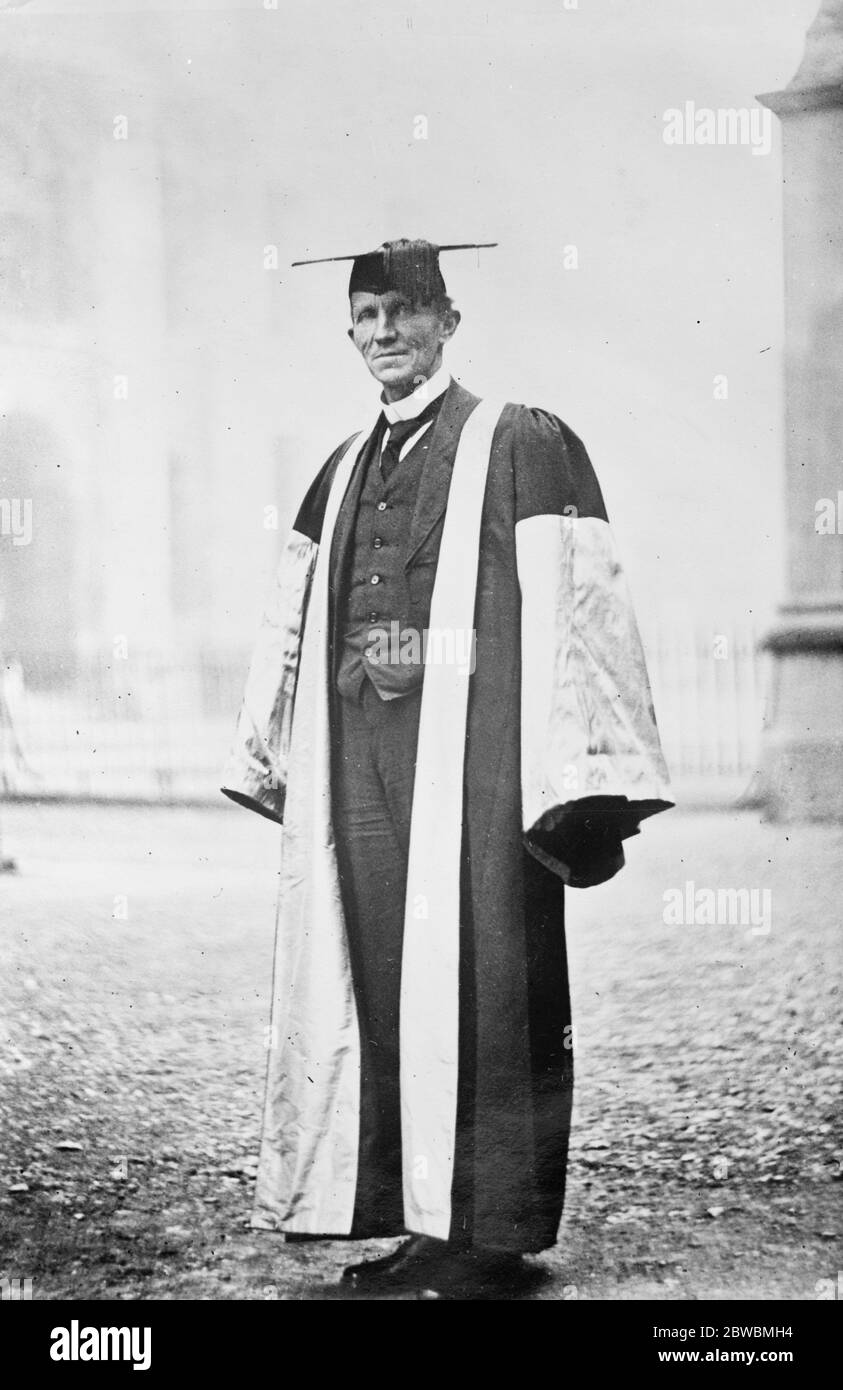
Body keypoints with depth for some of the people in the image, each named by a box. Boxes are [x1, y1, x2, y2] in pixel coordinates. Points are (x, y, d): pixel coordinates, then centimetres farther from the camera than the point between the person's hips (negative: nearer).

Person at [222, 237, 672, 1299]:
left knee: (479, 988, -4)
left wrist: (580, 779, -15)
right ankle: (416, 1221, 15)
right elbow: (292, 623, 21)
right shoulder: (341, 474, 20)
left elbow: (576, 604, -8)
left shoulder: (521, 446, 0)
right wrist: (270, 762, 17)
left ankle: (494, 1236, 4)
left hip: (471, 755, -6)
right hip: (355, 764, 6)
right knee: (377, 986, 6)